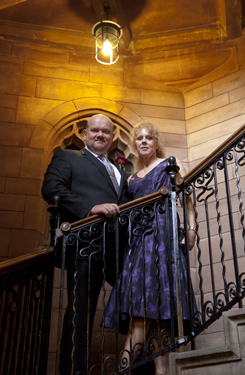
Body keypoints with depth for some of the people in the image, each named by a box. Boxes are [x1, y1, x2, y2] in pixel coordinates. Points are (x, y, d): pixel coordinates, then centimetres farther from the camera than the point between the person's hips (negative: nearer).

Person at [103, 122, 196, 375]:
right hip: (139, 237, 5)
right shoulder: (132, 179, 25)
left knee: (146, 299, -16)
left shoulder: (171, 164, 13)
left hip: (163, 232, -4)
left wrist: (191, 228, -10)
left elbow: (187, 198, 4)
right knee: (147, 306, -5)